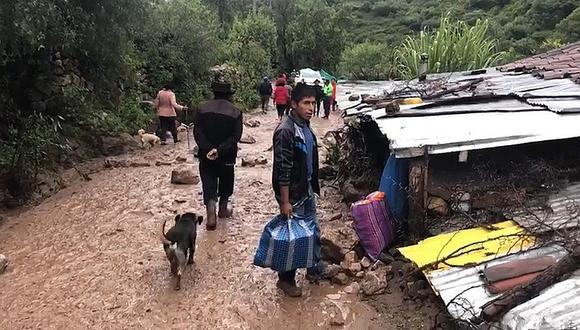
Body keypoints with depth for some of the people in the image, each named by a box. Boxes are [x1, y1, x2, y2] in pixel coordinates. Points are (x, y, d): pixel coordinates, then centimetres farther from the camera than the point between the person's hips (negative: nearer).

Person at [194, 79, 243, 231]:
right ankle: (223, 209, 34)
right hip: (227, 156, 0)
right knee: (226, 182, 20)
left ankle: (211, 215, -7)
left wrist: (208, 149, -19)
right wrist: (220, 150, -20)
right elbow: (236, 136, -16)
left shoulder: (203, 109, -3)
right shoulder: (235, 112, -7)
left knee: (209, 184, 5)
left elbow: (197, 132, -12)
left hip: (206, 156, 0)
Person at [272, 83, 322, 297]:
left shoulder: (306, 126, 4)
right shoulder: (285, 131, -23)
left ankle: (315, 269, 40)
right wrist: (285, 202, -22)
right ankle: (286, 280, 23)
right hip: (293, 193, -9)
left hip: (308, 189, 9)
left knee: (313, 231, 20)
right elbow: (283, 170, -23)